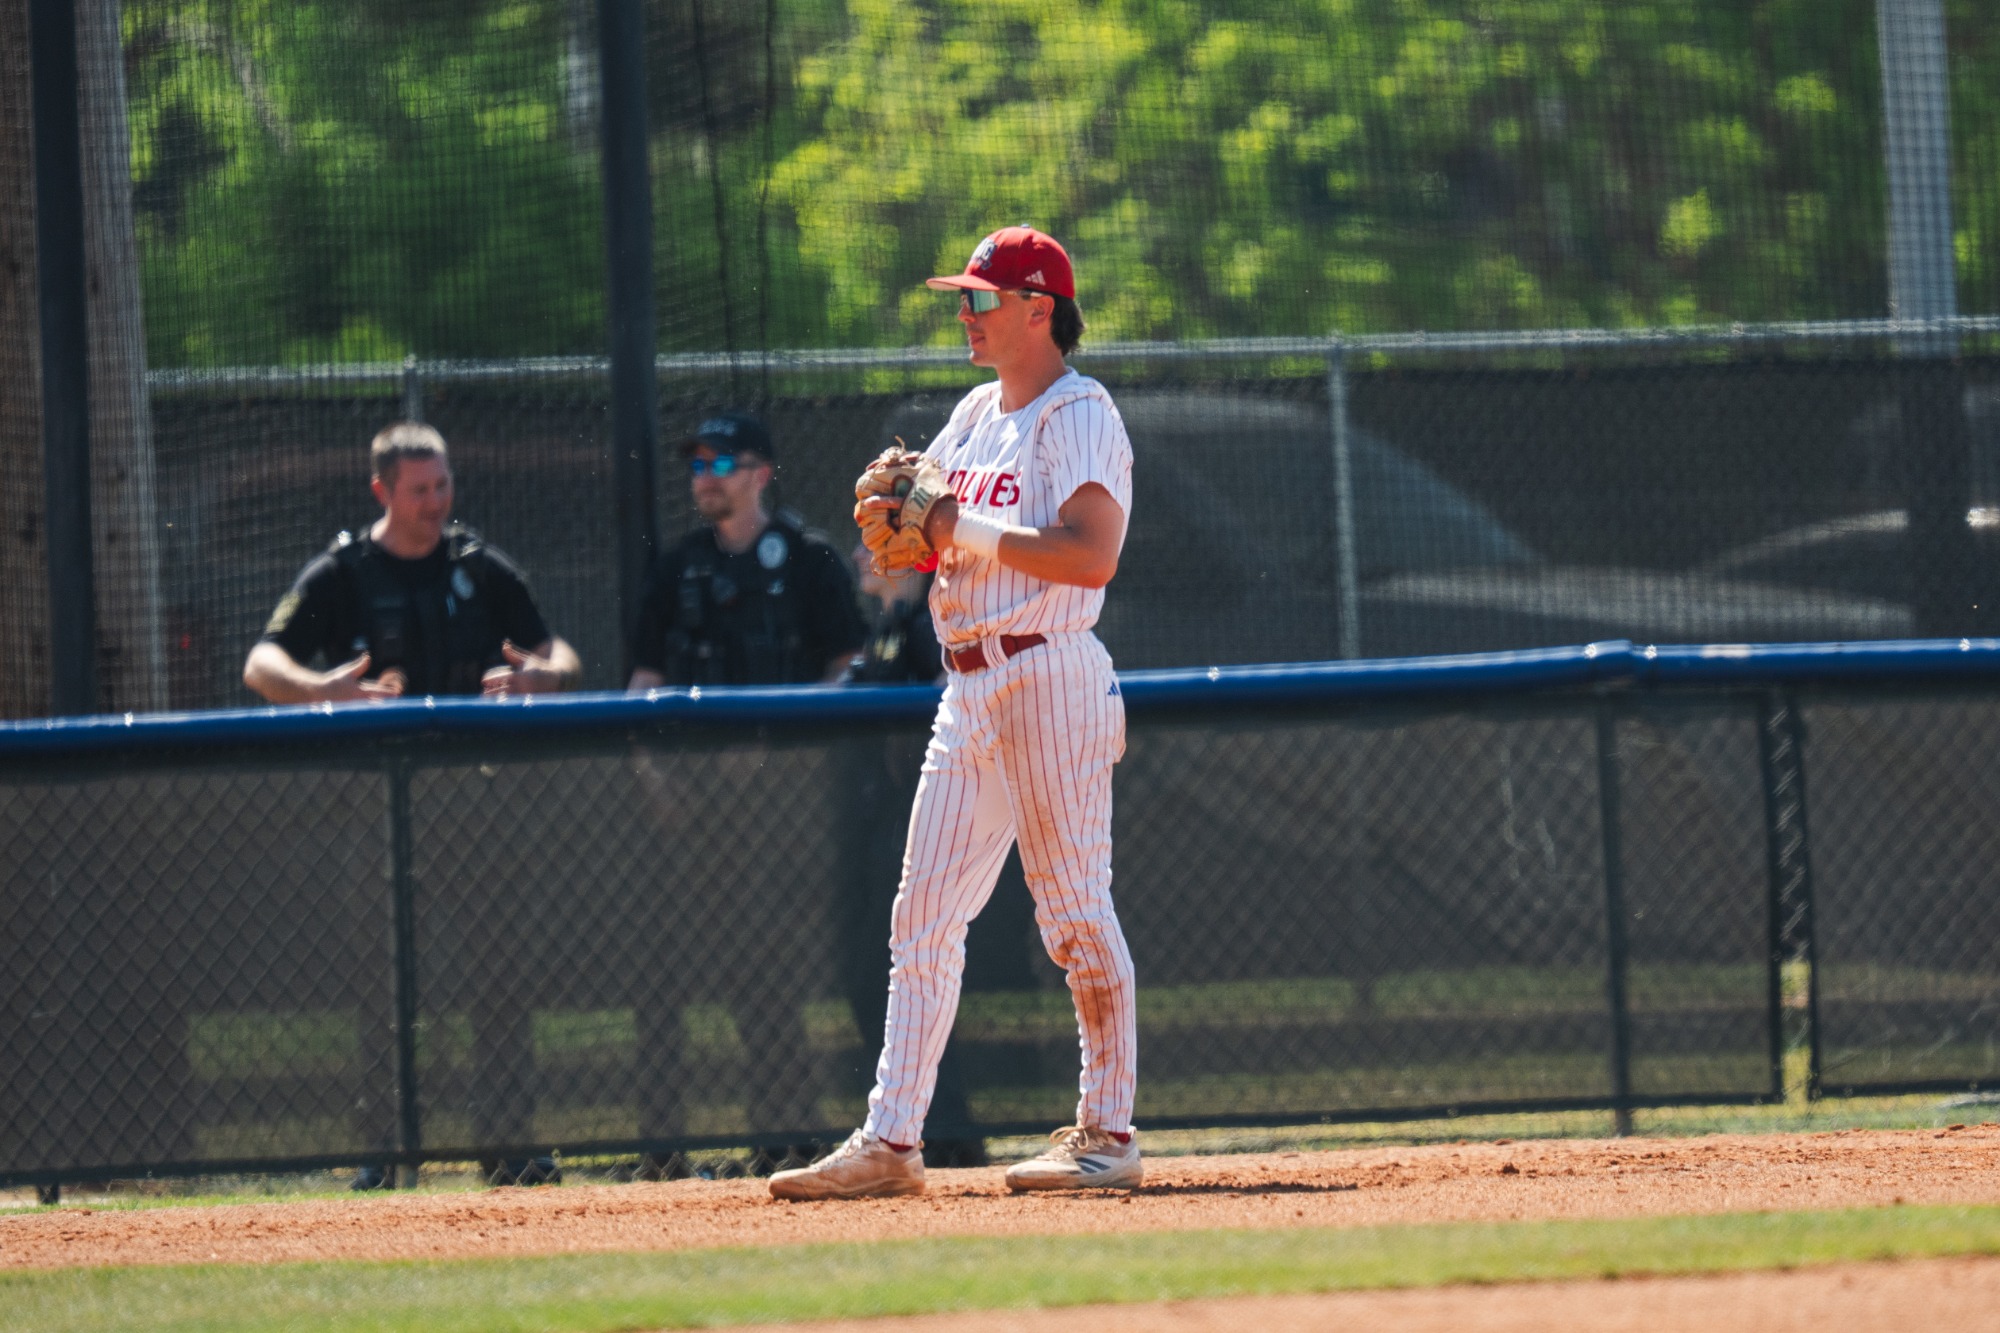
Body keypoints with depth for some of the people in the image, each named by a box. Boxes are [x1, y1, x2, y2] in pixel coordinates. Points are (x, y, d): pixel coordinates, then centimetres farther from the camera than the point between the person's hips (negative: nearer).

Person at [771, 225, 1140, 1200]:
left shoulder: (1079, 415, -8)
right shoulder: (977, 415, 18)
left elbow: (1091, 554, -21)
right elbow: (916, 527, 18)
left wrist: (968, 531, -17)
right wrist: (891, 509, -4)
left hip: (1050, 678, -9)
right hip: (969, 684, 9)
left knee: (1074, 908, -5)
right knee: (924, 912, 3)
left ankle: (1108, 1134, 1)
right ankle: (891, 1139, 2)